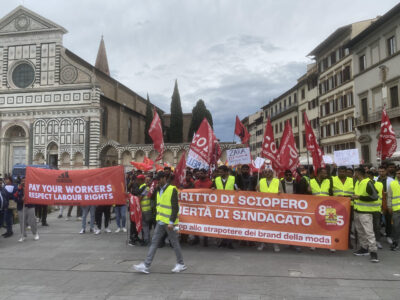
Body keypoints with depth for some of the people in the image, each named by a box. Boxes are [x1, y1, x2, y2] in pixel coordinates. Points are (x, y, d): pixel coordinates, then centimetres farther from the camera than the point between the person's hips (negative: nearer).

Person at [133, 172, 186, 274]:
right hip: (160, 221, 8)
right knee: (154, 242, 7)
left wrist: (171, 222, -21)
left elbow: (175, 208, -17)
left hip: (169, 222, -8)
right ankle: (146, 265, 10)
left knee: (174, 242, 4)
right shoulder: (159, 190, 12)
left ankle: (181, 264, 20)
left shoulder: (172, 189, -14)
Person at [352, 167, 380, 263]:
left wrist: (359, 197, -23)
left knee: (369, 232, -9)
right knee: (360, 231, 15)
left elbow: (375, 197, -21)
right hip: (357, 211, 9)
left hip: (365, 212, -9)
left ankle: (373, 252, -3)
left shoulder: (368, 183, -15)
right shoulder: (357, 182, 12)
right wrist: (354, 197, 12)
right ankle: (364, 248, 26)